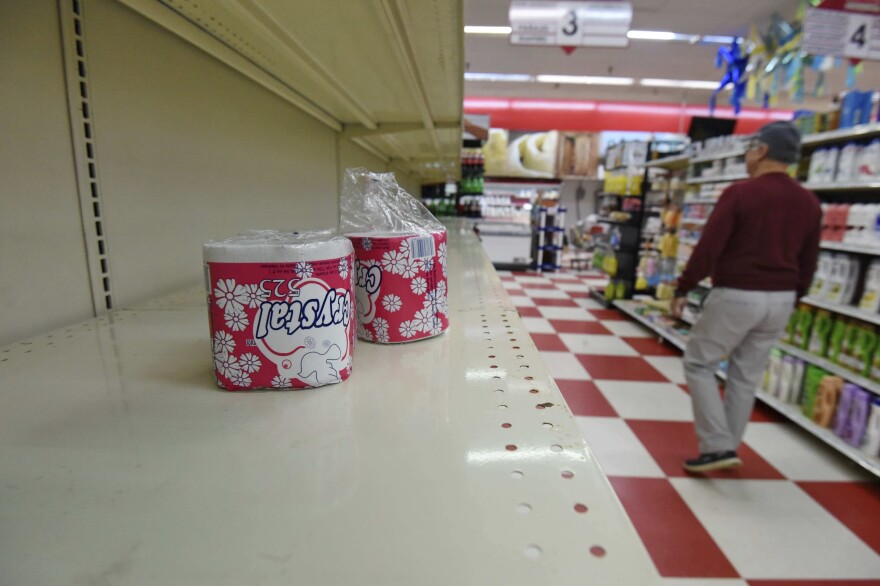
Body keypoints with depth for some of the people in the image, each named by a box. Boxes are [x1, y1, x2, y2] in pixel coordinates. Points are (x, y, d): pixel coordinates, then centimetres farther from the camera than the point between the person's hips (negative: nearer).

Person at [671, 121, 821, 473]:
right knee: (746, 376, 15)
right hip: (780, 300, 7)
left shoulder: (739, 193, -11)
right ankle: (728, 449, 26)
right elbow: (808, 264, 13)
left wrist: (682, 290, -8)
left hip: (735, 295, -7)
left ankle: (717, 448, 4)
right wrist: (791, 301, 23)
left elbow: (708, 248, -16)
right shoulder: (809, 203, 9)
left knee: (698, 365, 7)